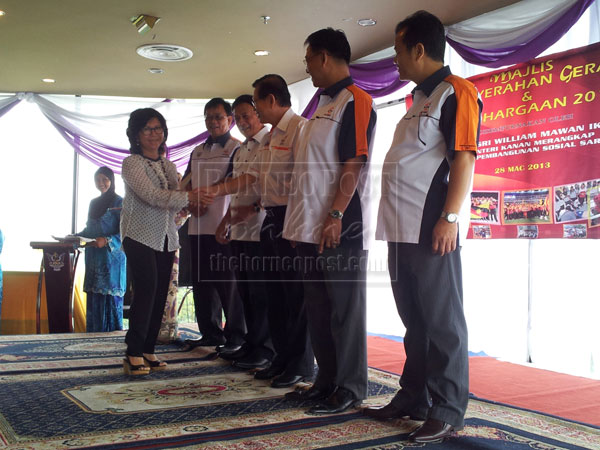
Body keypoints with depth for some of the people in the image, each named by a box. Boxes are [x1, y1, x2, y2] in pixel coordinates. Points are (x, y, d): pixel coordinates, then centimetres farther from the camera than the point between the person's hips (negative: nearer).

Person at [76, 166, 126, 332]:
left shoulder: (119, 203, -3)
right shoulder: (94, 203, 18)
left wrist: (107, 241, -23)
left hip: (112, 258, -6)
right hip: (93, 258, 6)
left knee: (110, 296, -7)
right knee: (93, 299, 4)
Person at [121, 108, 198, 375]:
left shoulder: (168, 165, 15)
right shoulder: (132, 163, -5)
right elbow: (151, 195, -18)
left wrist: (188, 205, -4)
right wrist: (188, 196, -24)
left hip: (166, 237, 6)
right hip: (140, 236, -6)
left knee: (160, 295, 4)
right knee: (146, 291, -14)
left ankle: (148, 351, 13)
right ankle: (134, 354, -6)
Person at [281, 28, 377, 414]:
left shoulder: (355, 101, -8)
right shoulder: (324, 105, 21)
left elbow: (354, 164, -17)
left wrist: (335, 216, -23)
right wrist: (298, 222, 18)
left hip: (340, 226, -10)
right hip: (312, 225, 10)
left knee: (345, 307, -1)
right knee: (318, 308, 13)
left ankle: (350, 388, 9)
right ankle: (327, 380, 24)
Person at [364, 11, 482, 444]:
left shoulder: (456, 91, -6)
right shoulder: (419, 100, 22)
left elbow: (463, 159, -15)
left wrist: (449, 218, -22)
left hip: (432, 229, -9)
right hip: (403, 229, 9)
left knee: (442, 322, -2)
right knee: (414, 320, 15)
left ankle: (447, 410, 6)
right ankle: (413, 398, 25)